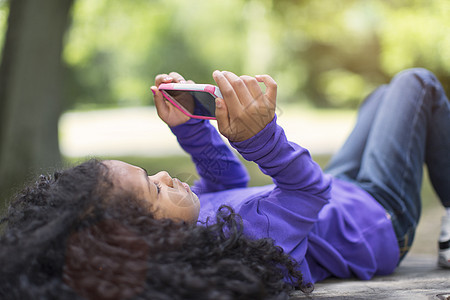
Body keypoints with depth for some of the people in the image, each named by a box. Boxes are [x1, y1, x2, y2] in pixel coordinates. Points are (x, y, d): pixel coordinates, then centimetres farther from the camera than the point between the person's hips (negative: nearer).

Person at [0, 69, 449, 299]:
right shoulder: (246, 246, -47)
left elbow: (228, 180, -5)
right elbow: (309, 190, -35)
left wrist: (188, 126, -19)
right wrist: (260, 137, -52)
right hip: (378, 218, -7)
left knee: (382, 96, 29)